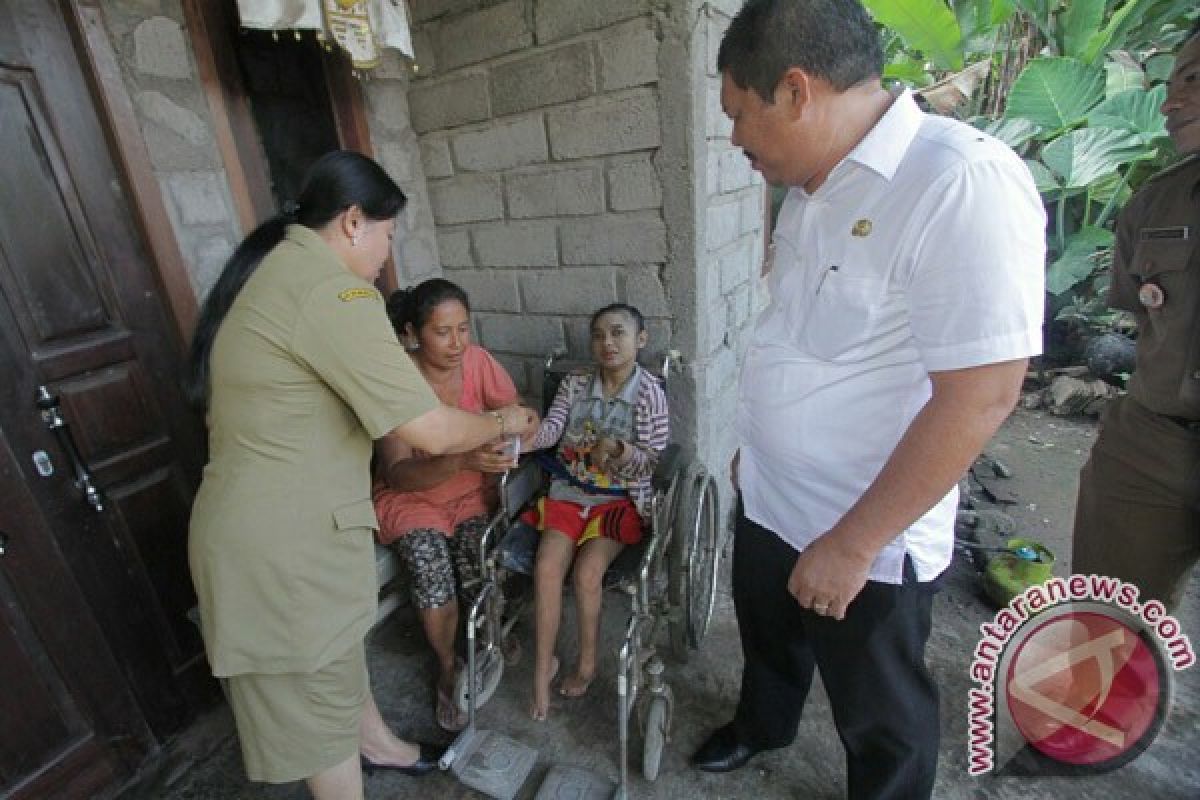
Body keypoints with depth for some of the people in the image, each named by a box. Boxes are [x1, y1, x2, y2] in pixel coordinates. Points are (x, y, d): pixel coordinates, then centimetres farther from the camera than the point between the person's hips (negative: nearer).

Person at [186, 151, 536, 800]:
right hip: (285, 538, -10)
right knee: (319, 698, 13)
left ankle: (376, 741, 54)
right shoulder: (331, 290, -24)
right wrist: (503, 421, -6)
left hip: (268, 520, 10)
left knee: (337, 652, 29)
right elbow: (432, 431, -27)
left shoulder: (275, 268, 9)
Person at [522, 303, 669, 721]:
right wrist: (523, 440, -28)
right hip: (568, 492, 3)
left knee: (587, 572, -19)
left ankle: (587, 662, 10)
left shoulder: (649, 393, -8)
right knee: (547, 567, -16)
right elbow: (550, 427, -7)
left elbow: (652, 460, -9)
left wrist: (617, 449, -28)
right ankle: (543, 666, 5)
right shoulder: (574, 383, 3)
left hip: (621, 499, -3)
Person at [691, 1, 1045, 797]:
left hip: (867, 540, -7)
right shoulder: (810, 188, 3)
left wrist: (851, 545, -20)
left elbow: (980, 395, -25)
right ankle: (761, 726, 61)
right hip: (767, 502, 8)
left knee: (879, 717, 20)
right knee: (767, 638, 31)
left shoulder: (961, 183, -23)